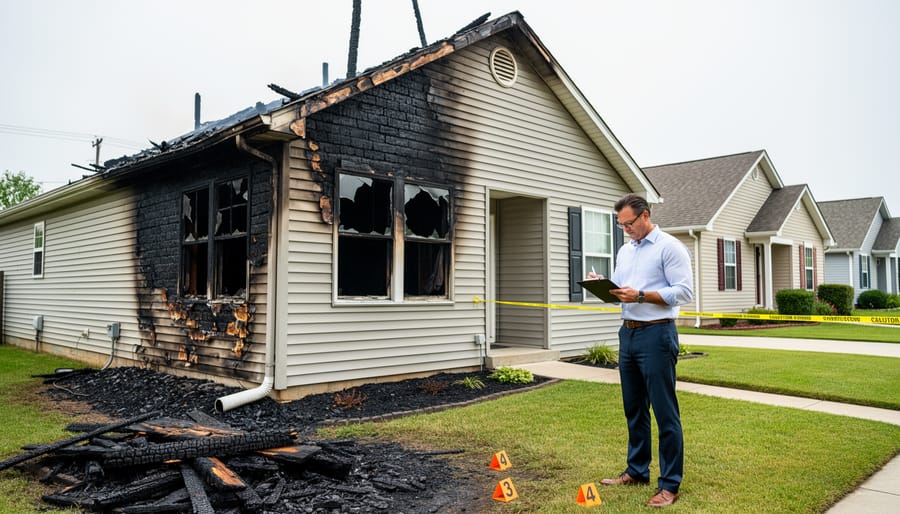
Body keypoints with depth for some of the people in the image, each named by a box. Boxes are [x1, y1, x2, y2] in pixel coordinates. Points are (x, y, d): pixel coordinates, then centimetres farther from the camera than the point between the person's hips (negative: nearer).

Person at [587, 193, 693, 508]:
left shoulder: (669, 247, -7)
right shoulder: (625, 251, 17)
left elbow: (684, 292, -14)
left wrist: (640, 296, -20)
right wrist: (603, 286, -2)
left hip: (656, 335, -8)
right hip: (627, 334, 8)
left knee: (665, 411, -1)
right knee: (633, 408, 15)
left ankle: (670, 485, 8)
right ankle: (637, 471, 28)